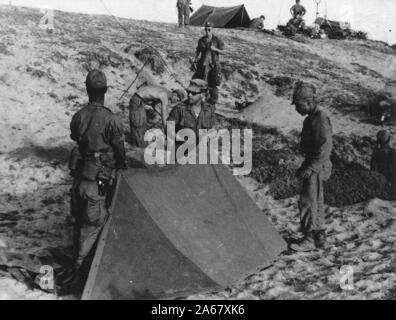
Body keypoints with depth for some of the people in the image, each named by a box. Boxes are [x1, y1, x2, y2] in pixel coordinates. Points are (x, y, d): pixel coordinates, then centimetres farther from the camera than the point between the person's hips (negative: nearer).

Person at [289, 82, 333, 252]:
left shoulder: (321, 118, -16)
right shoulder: (310, 118, 14)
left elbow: (325, 148, -23)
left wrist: (310, 167, -24)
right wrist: (305, 166, 21)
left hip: (317, 168, -10)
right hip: (312, 166, 10)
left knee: (307, 202, -8)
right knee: (316, 203, 15)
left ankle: (309, 239, -2)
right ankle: (319, 237, 24)